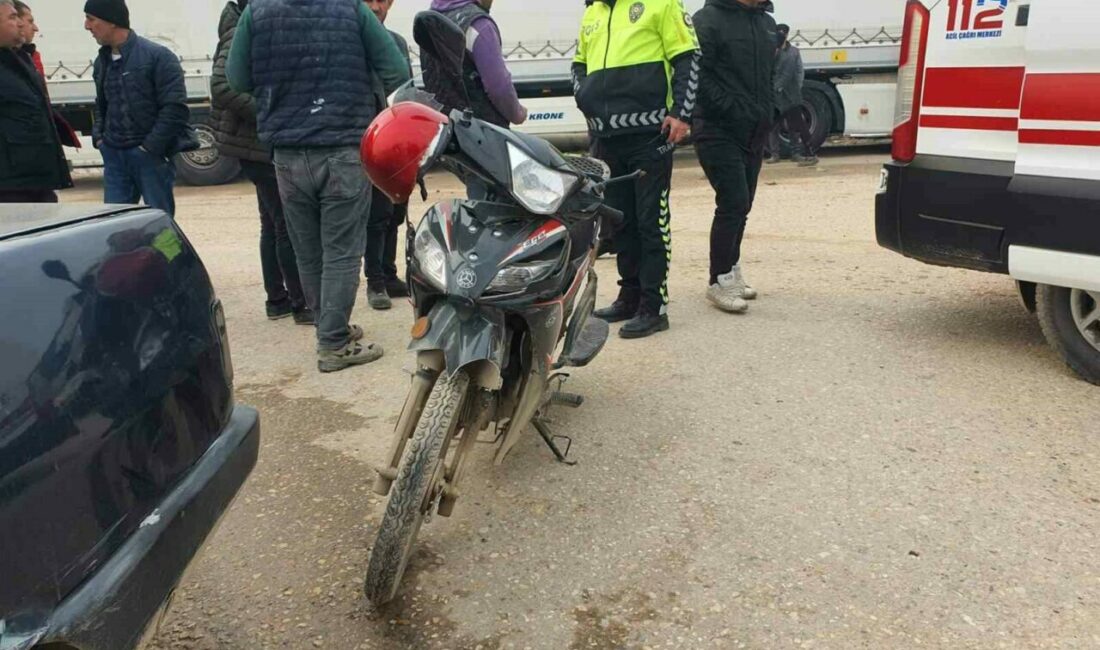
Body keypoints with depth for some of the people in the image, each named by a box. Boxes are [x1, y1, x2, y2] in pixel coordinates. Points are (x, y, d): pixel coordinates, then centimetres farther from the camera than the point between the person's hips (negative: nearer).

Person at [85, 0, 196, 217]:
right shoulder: (102, 62, 13)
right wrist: (98, 137, 10)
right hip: (114, 155, 6)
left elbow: (175, 108, -14)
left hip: (150, 155, -6)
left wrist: (150, 147, -15)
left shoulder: (157, 56, -9)